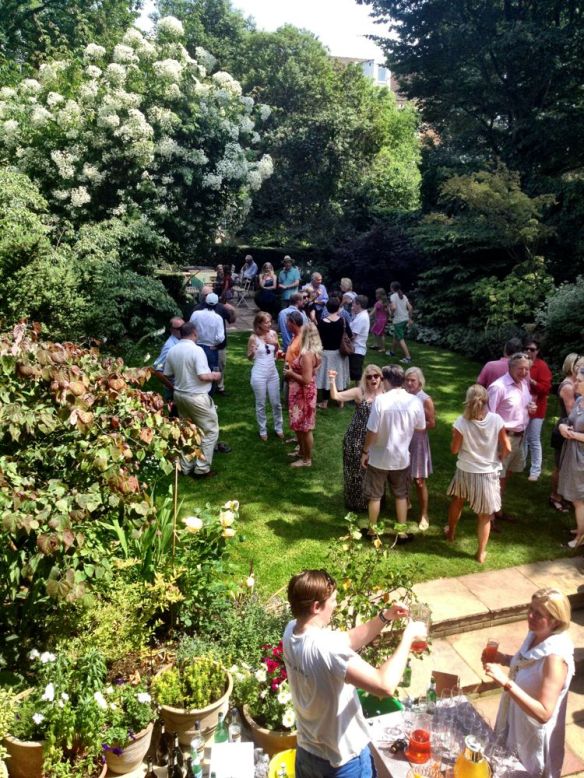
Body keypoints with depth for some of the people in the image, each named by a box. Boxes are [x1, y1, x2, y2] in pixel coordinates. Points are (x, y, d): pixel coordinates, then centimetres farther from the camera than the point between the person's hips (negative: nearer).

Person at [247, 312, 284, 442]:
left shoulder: (273, 333, -3)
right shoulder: (253, 338, -13)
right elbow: (249, 357, -2)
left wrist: (276, 344, -12)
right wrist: (252, 352, -25)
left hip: (273, 373, 4)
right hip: (259, 375, -4)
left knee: (276, 403, 12)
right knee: (261, 404, 9)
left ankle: (278, 428, 29)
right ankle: (263, 430, 24)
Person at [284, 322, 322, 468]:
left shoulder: (307, 355, -26)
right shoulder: (311, 352, 5)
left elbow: (306, 380, -28)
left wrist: (291, 373, -15)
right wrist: (292, 368, 7)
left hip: (303, 395, -10)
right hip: (301, 394, 10)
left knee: (305, 429, 4)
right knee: (300, 427, 23)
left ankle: (307, 459, 17)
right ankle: (302, 451, 39)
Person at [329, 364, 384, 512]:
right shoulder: (359, 392, -12)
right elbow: (336, 396, -22)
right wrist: (332, 381, -37)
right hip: (357, 439, -3)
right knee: (356, 471, 10)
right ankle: (355, 502, 28)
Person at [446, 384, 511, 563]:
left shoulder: (462, 422, -18)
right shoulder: (496, 420, -16)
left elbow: (454, 449, -9)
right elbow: (507, 448, -10)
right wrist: (498, 458, 9)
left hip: (465, 472, 1)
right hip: (488, 474, -1)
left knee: (457, 502, 28)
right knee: (484, 515, 12)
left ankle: (451, 532, 50)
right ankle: (481, 553, 22)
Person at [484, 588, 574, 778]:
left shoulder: (555, 657, -34)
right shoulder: (535, 635, -9)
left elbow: (543, 714, -36)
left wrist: (507, 683, -44)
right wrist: (504, 659, -7)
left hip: (535, 735, -7)